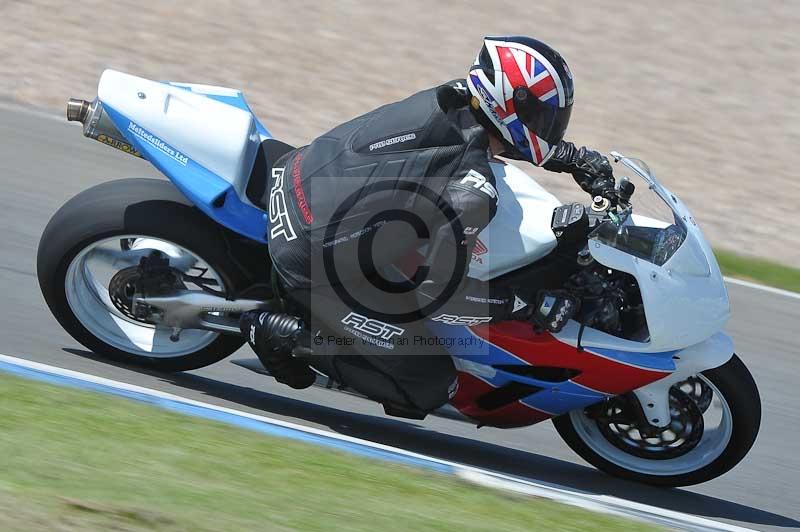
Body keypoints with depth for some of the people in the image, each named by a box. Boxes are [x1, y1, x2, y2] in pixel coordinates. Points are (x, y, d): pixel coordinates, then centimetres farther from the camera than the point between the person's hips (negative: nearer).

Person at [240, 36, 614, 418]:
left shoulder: (456, 99, -2)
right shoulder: (473, 194, -24)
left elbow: (502, 135, 22)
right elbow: (438, 290, -18)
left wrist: (576, 158, 19)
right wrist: (535, 306, -10)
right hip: (314, 260, -9)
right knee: (428, 388, -1)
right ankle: (287, 332, 1)